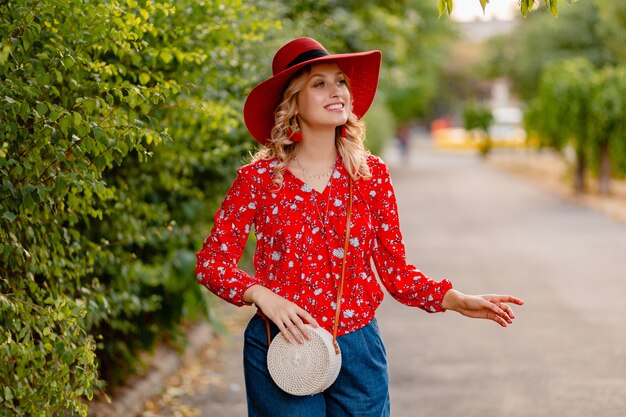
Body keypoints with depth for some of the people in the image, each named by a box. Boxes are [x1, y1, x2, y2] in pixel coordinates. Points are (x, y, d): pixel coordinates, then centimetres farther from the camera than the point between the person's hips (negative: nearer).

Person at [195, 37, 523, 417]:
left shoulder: (372, 174, 1)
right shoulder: (259, 178, -5)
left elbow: (394, 270, 3)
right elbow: (212, 260, -3)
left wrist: (456, 300, -10)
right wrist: (262, 296, -19)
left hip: (358, 350, 2)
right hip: (282, 352, -2)